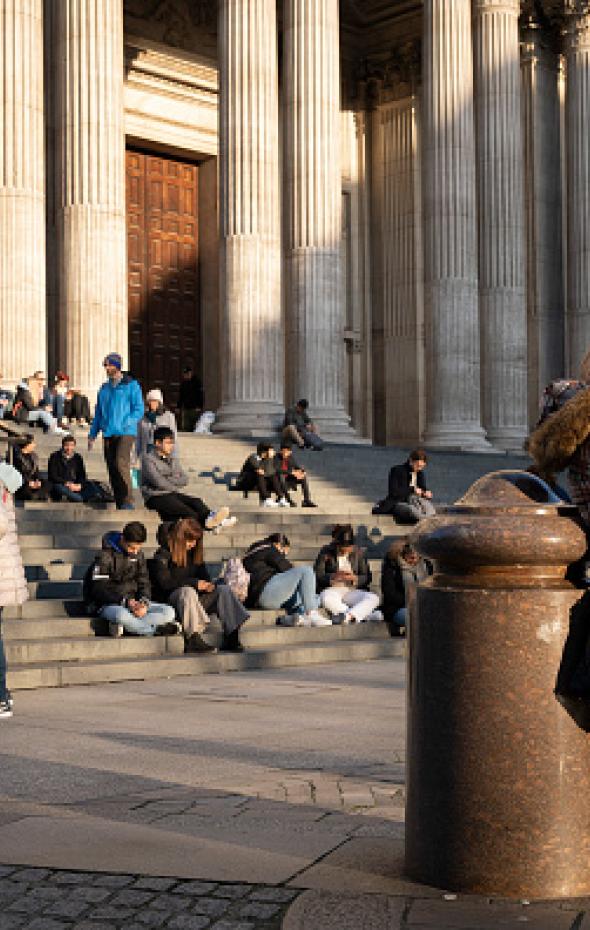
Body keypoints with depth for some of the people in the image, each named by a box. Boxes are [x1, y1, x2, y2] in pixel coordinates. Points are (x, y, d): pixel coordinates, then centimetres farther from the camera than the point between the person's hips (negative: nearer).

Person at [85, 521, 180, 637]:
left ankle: (122, 627, -27)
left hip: (133, 602, 6)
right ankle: (157, 629, -20)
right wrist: (125, 602, -25)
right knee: (121, 615, -42)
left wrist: (144, 603, -13)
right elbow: (99, 589, -15)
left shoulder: (138, 555, 8)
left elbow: (144, 583, 10)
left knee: (169, 612, -15)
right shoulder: (106, 556, -10)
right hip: (109, 603, -6)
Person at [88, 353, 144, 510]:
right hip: (108, 434, 6)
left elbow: (139, 409, -4)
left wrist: (126, 423, -16)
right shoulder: (104, 388, 18)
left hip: (125, 433, -6)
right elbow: (98, 413, 23)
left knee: (121, 464, -22)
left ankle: (128, 501, -19)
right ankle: (120, 504, 9)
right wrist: (92, 434, 17)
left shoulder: (131, 385, 1)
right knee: (112, 469, 4)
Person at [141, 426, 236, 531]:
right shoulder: (148, 459, -2)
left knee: (196, 502, -23)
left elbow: (184, 480, 10)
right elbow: (159, 483, -14)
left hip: (173, 494, 7)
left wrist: (169, 480, -7)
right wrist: (175, 484, 0)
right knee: (185, 510, -32)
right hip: (156, 497, -6)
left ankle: (210, 518, -50)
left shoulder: (173, 460, 19)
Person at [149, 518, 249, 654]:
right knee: (187, 591, -38)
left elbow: (204, 576, 18)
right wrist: (194, 583, -20)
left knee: (224, 590, -15)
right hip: (171, 598, -6)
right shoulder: (163, 555, -5)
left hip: (195, 599, 6)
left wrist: (208, 585, -8)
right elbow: (165, 583, -16)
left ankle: (231, 638, -26)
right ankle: (194, 639, -46)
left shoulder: (194, 554, 15)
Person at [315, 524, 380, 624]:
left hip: (352, 591, 2)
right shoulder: (325, 553, 5)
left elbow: (367, 578, 10)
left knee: (373, 598, -27)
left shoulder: (358, 553, 12)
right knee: (326, 598, -39)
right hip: (332, 590, -2)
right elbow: (317, 576, -2)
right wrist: (333, 576, -20)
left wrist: (355, 578, -12)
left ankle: (348, 616, -48)